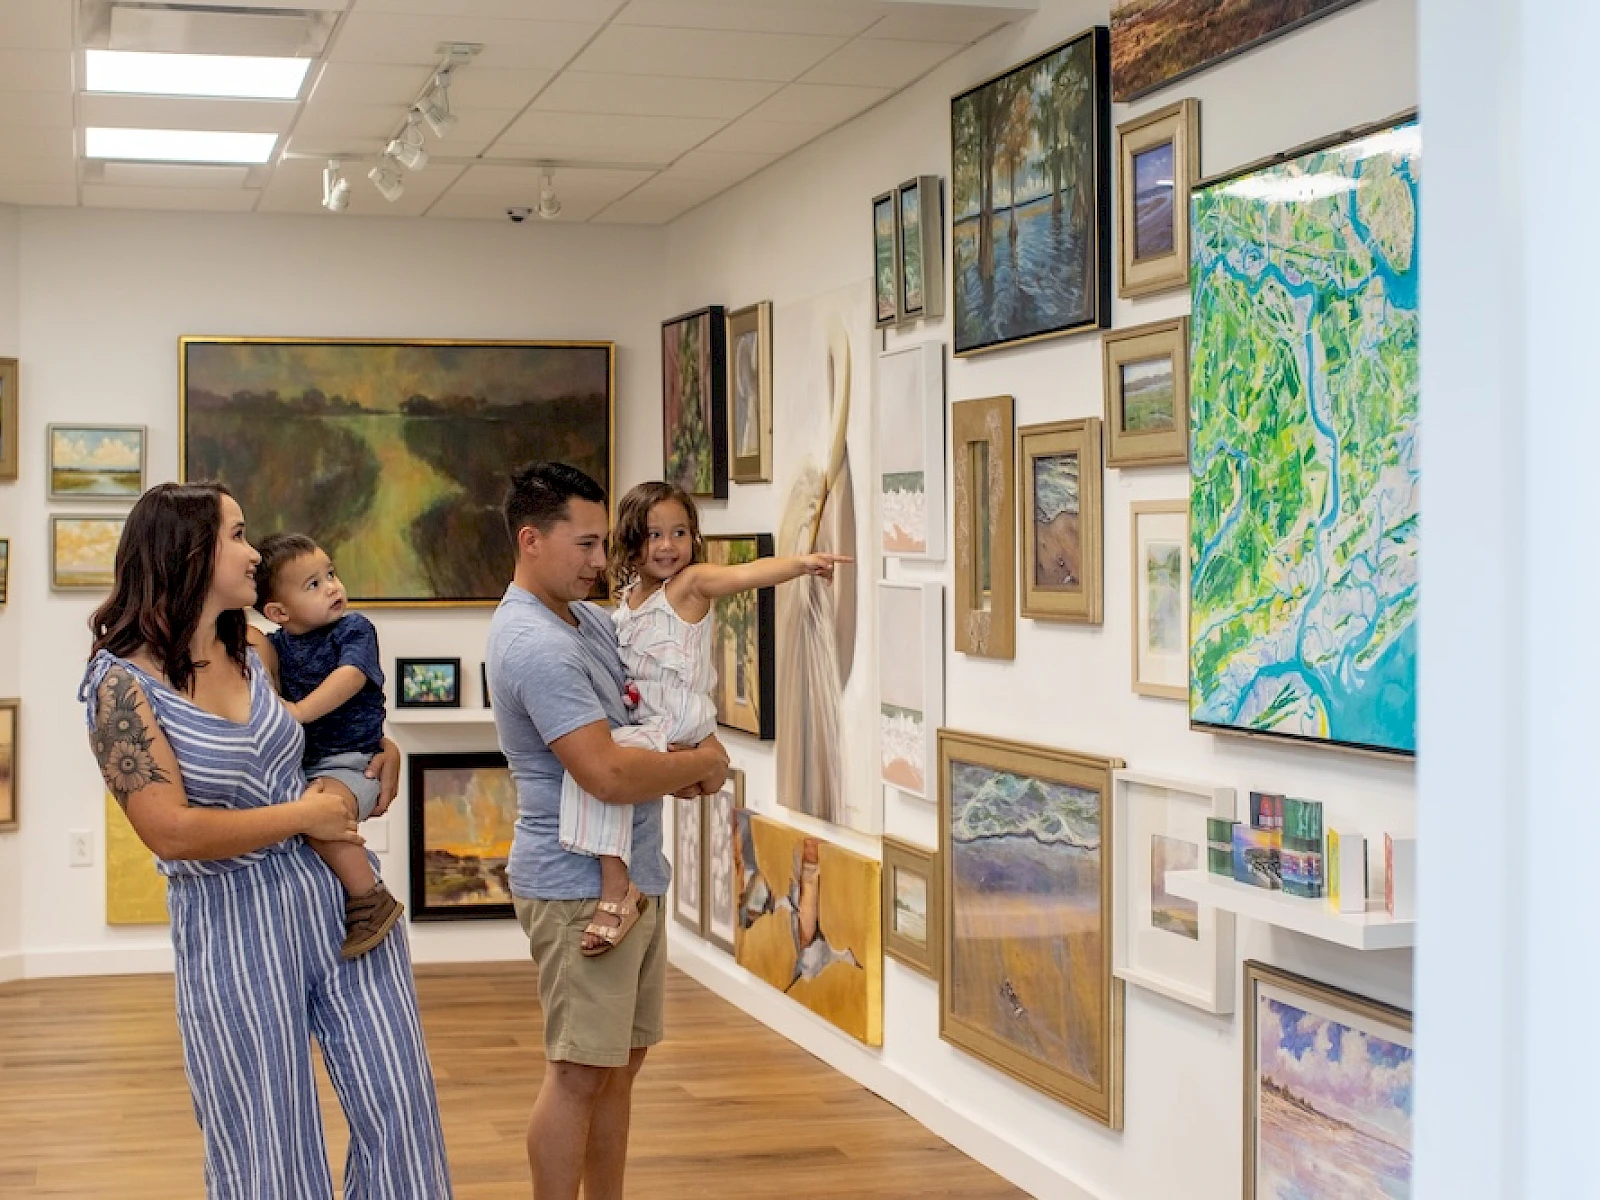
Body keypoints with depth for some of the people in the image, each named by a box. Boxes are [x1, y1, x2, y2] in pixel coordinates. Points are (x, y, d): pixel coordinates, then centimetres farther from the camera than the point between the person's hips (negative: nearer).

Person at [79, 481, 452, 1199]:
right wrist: (303, 817, -13)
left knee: (399, 1110, 6)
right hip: (234, 924, -6)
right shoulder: (122, 683, -11)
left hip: (341, 895, 6)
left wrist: (381, 751, 13)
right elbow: (172, 832, -20)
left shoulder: (251, 657, 8)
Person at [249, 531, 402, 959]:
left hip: (350, 763, -7)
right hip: (296, 763, 7)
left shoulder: (355, 629, -2)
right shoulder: (277, 643, 13)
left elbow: (351, 676, -18)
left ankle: (372, 900, -21)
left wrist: (301, 710, -29)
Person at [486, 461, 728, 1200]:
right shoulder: (536, 645, -21)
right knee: (581, 1072, -4)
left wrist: (697, 747, 0)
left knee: (621, 1062, 15)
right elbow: (609, 774, -28)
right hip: (579, 886, -10)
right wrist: (702, 765, -11)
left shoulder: (587, 619, 10)